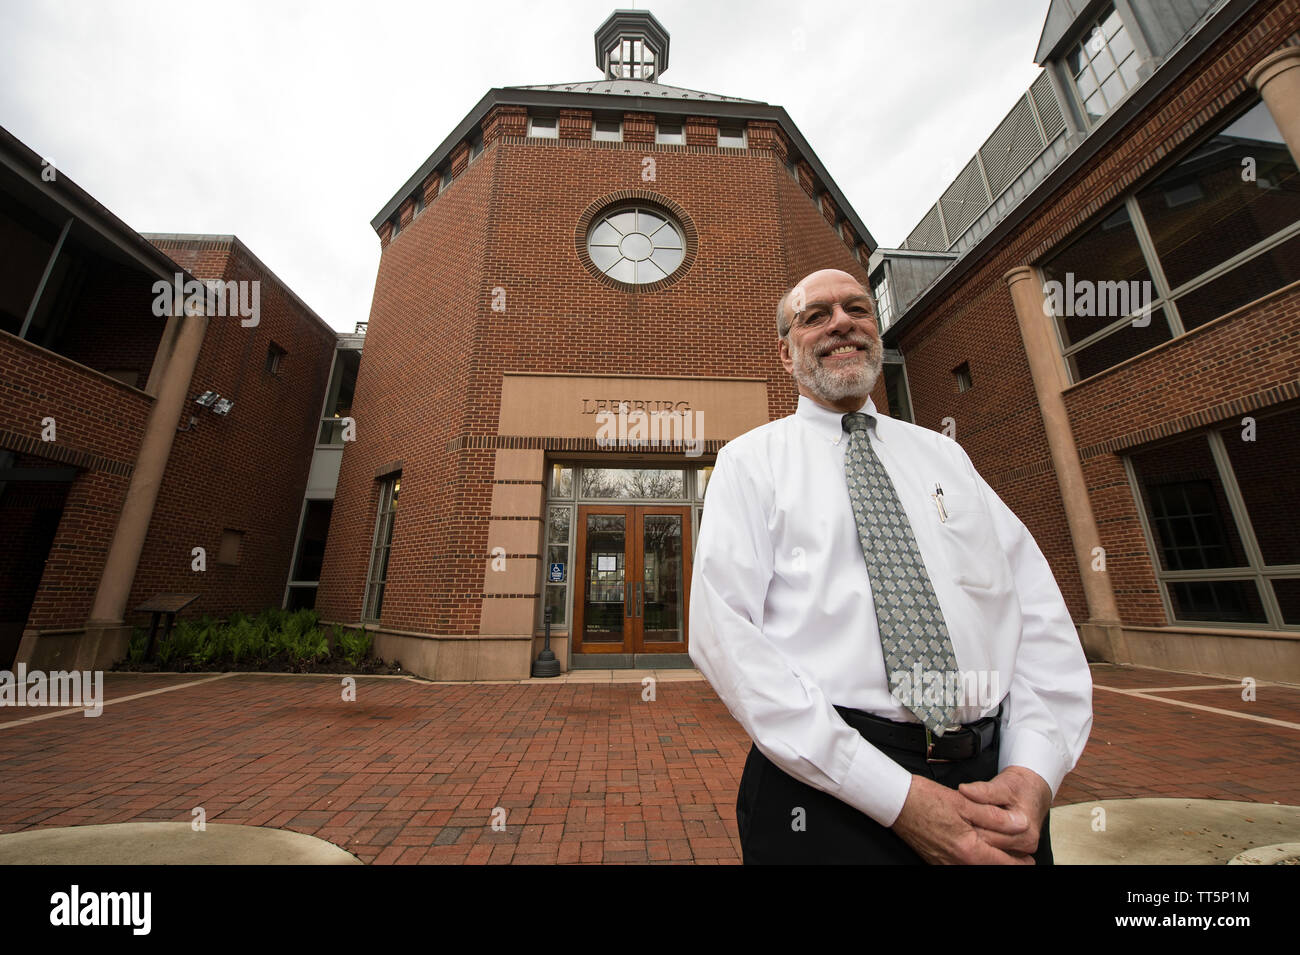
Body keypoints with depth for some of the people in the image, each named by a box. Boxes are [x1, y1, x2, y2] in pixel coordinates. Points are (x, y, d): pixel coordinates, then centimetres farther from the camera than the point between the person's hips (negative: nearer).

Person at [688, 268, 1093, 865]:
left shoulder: (944, 454, 11)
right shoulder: (750, 461, -4)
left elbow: (1039, 609, 6)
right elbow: (724, 631, -14)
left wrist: (1034, 771, -9)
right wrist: (895, 797, -16)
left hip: (991, 779, 5)